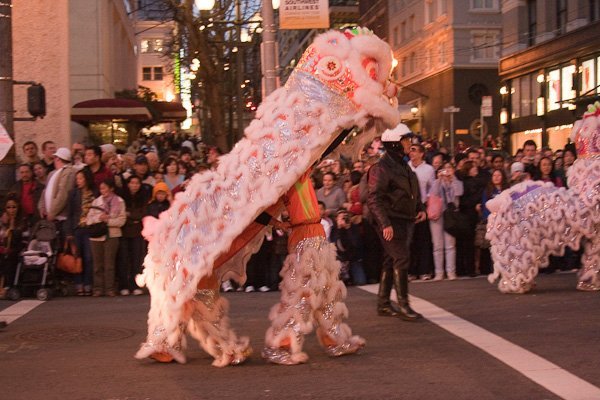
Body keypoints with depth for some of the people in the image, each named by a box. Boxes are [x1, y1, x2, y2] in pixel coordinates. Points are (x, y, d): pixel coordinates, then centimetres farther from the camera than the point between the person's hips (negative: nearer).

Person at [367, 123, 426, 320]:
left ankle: (383, 303, 19)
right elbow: (374, 199, -19)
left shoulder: (403, 165, 16)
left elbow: (413, 192, 28)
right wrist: (385, 223, -25)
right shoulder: (381, 168, -13)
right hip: (391, 223, -9)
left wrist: (421, 209, 12)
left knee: (393, 261, 11)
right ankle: (403, 304, -5)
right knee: (401, 260, -11)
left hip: (406, 221, 9)